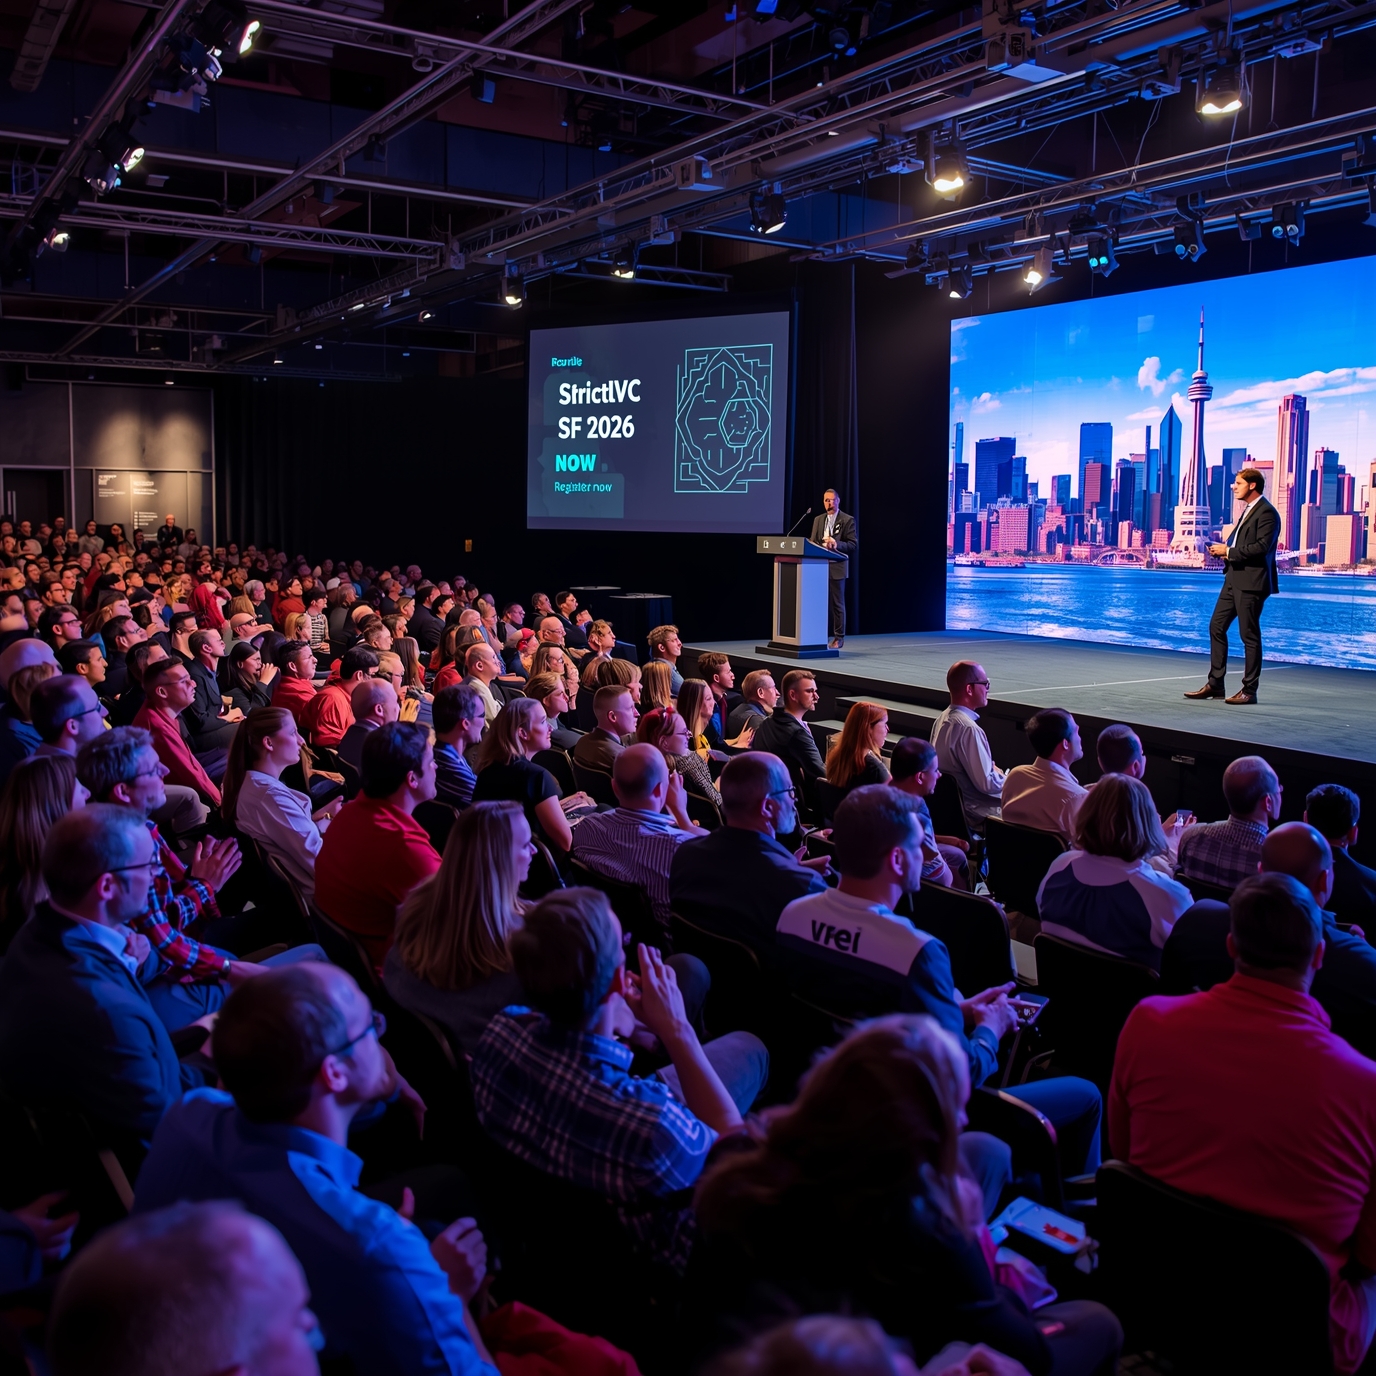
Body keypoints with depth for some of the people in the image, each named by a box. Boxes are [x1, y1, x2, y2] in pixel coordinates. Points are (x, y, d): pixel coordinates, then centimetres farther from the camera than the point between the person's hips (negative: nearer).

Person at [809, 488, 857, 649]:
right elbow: (812, 542, 13)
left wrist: (837, 544, -22)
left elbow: (854, 544, -7)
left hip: (837, 567, -5)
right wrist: (822, 546, -9)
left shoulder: (848, 520, -1)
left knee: (837, 603, 1)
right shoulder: (818, 520, 15)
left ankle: (839, 637, 7)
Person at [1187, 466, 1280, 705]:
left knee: (1249, 636, -3)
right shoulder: (1247, 510, 20)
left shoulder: (1266, 512, -11)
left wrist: (1229, 551, -16)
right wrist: (1223, 549, 5)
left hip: (1251, 582, -10)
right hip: (1234, 578, 10)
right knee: (1216, 627, 9)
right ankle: (1215, 684, 15)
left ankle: (1249, 690, 4)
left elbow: (1262, 546, -21)